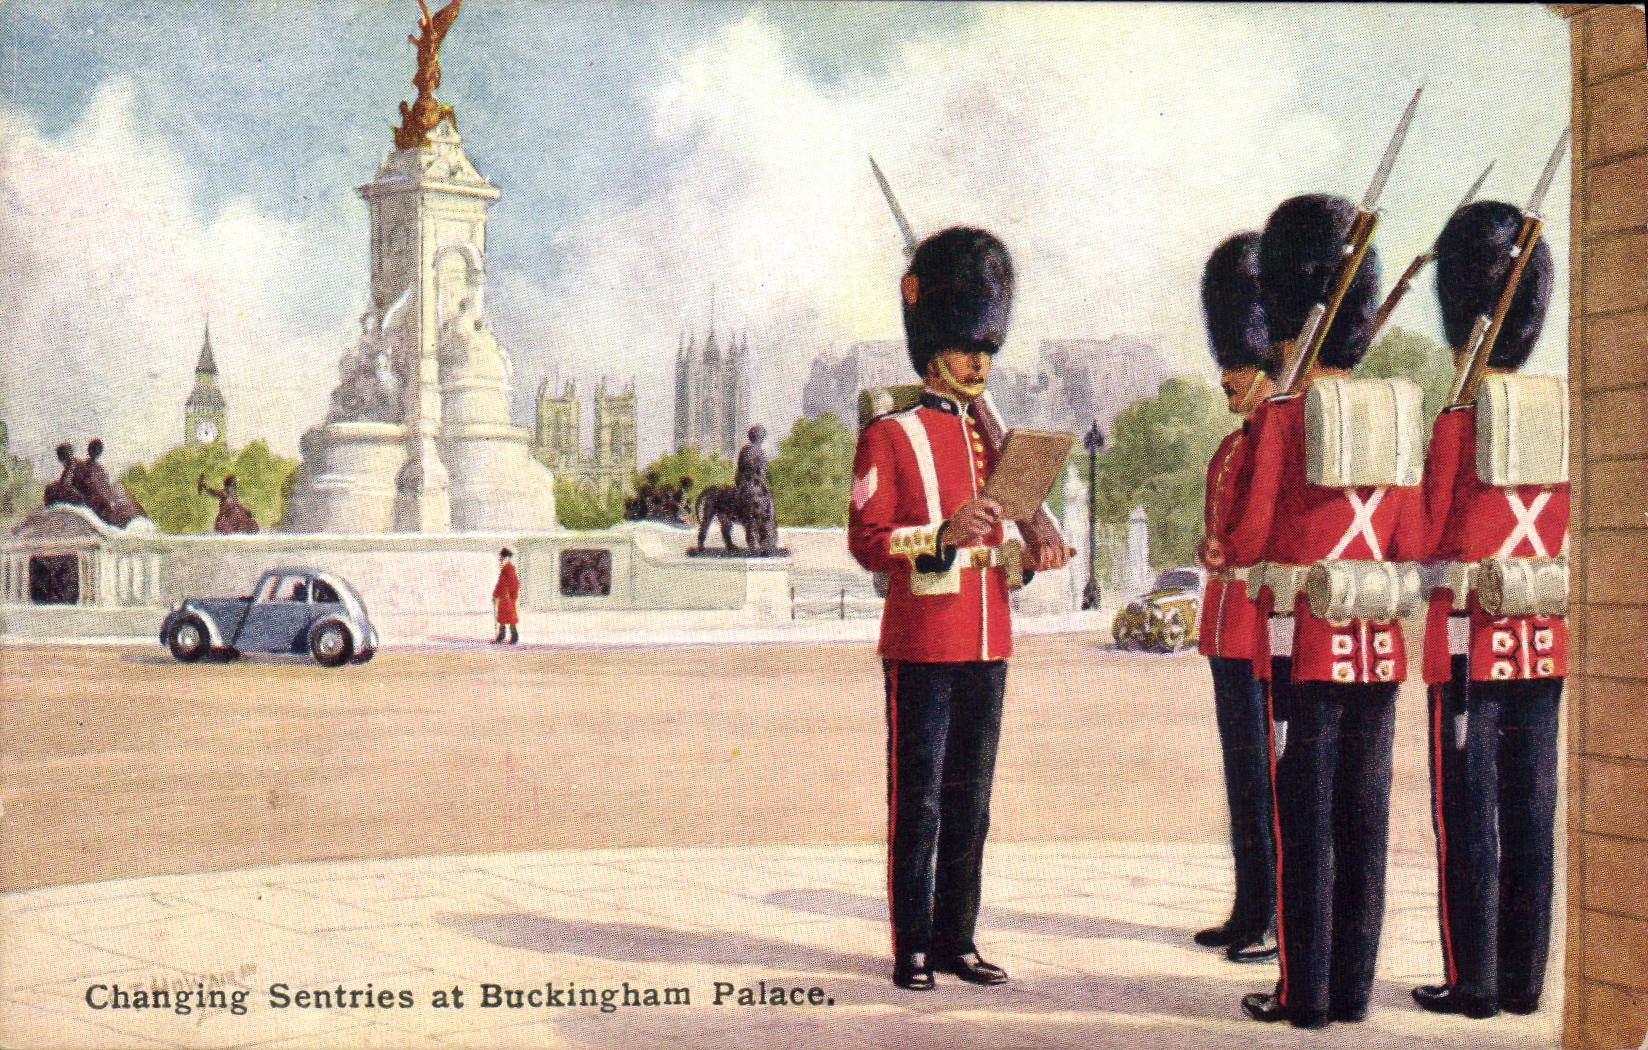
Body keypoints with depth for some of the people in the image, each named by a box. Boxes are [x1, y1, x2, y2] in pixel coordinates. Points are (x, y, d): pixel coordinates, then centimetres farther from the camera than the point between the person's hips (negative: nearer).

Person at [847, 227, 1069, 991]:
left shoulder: (993, 438, 15)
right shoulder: (890, 437, -4)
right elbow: (866, 542, -9)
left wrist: (1031, 557, 1)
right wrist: (944, 534, -23)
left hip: (986, 648, 6)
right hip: (921, 649, -6)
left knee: (969, 807, 11)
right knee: (918, 806, 0)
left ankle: (957, 941, 20)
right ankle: (913, 949, 9)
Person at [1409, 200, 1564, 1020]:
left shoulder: (1458, 417, -10)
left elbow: (1425, 536, -9)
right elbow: (1569, 539, 12)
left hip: (1468, 643, -6)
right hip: (1543, 643, 6)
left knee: (1468, 819, 1)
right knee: (1529, 815, 10)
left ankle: (1472, 983, 5)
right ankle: (1523, 979, 16)